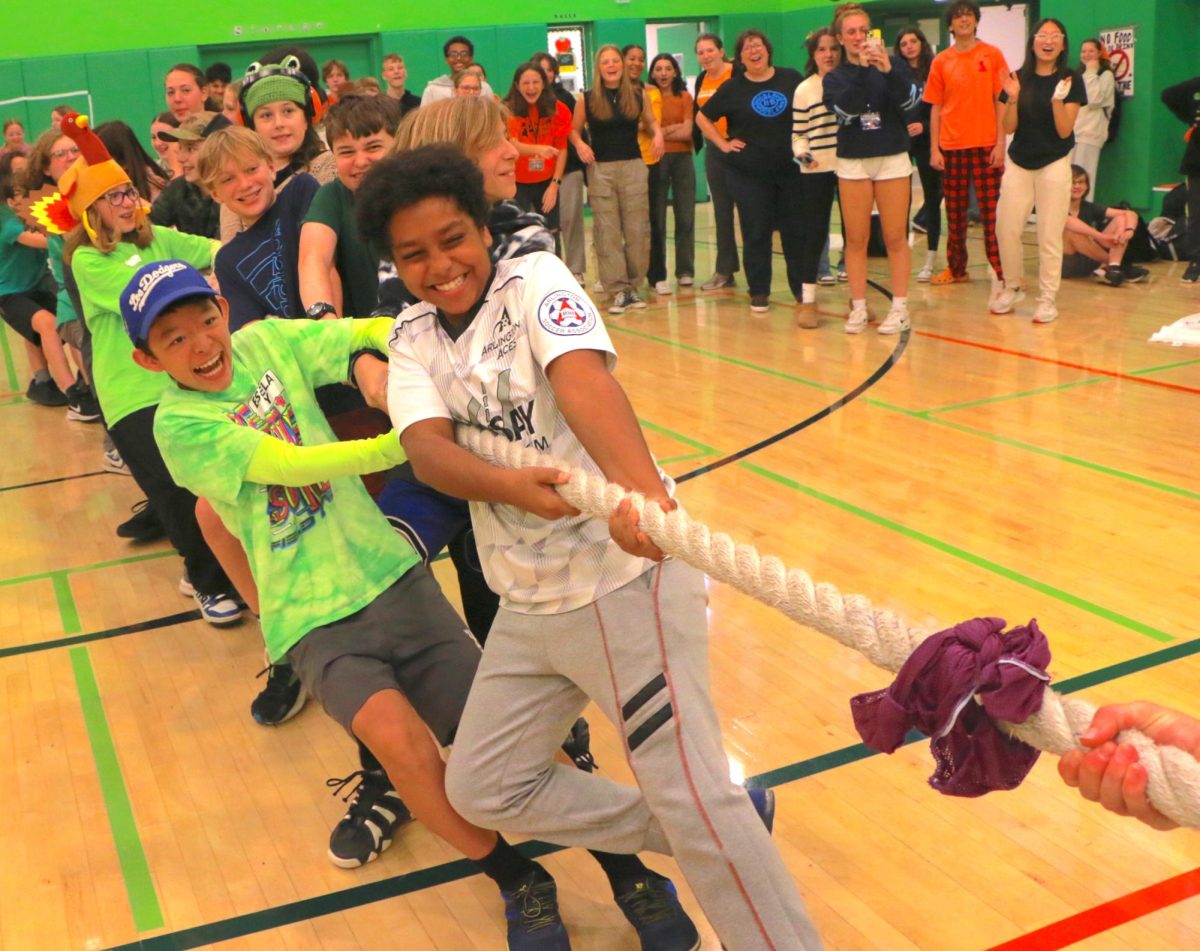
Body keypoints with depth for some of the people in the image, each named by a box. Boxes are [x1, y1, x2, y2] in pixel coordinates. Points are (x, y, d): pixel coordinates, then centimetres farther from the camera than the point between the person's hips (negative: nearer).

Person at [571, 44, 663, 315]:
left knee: (637, 229, 2)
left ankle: (633, 286, 13)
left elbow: (650, 121, 18)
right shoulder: (586, 100, 0)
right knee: (607, 231, -2)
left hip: (633, 167, 1)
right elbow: (574, 130, 8)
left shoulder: (638, 97, 4)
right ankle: (617, 291, 3)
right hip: (600, 169, -1)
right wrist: (580, 145, -13)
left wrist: (658, 133, -3)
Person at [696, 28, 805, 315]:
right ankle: (759, 292, 11)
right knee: (756, 234, 3)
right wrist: (723, 144, 0)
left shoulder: (791, 78, 3)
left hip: (791, 169, 1)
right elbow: (703, 118, 8)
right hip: (748, 173, -1)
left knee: (797, 230, 5)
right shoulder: (733, 88, 2)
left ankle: (802, 287, 17)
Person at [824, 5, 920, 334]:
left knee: (895, 237, 1)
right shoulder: (834, 76, 4)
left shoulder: (894, 63, 1)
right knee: (856, 239, 3)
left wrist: (888, 70, -27)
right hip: (852, 163, 1)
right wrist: (861, 69, -24)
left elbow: (910, 101, -13)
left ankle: (900, 309, 7)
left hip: (893, 159, -1)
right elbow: (845, 109, -14)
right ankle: (858, 308, 10)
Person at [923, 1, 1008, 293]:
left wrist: (1000, 143, -7)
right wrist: (934, 149, 0)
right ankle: (956, 268, 20)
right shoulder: (941, 61, 6)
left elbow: (1001, 101, 0)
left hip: (986, 145, -2)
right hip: (951, 146, 2)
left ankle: (999, 272, 0)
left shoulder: (992, 55, 1)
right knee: (954, 212, 9)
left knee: (991, 212, -3)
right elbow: (936, 107, 7)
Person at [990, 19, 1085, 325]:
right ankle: (1011, 288, 20)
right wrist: (1013, 98, -16)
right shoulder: (1018, 78, 3)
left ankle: (1047, 298, 7)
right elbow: (1008, 128, 0)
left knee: (1049, 235, -1)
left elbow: (1064, 130, -9)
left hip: (1054, 165, -3)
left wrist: (1058, 99, -24)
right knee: (1006, 229, 2)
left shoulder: (1071, 80, -4)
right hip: (1018, 164, 3)